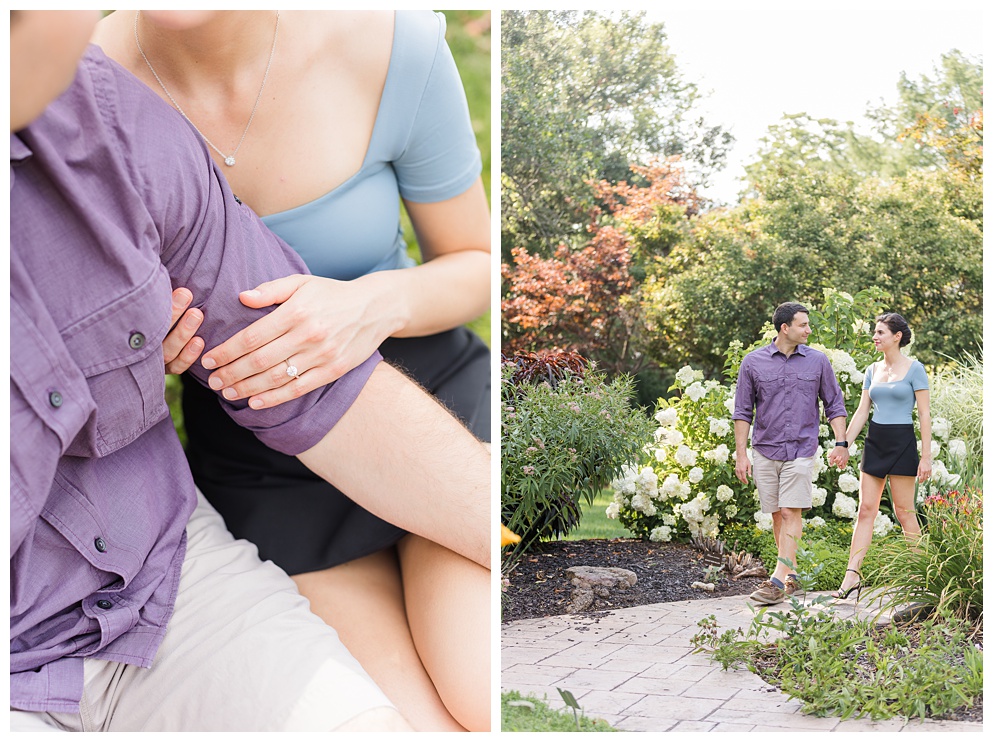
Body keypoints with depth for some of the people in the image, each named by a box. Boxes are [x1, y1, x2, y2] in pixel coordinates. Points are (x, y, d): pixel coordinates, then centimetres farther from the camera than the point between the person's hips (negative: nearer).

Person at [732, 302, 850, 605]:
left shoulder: (818, 361, 4)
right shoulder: (753, 362, 2)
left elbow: (835, 405, 10)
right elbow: (742, 411, 5)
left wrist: (841, 443, 1)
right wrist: (740, 454, 0)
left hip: (801, 451, -1)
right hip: (765, 451, 1)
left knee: (791, 513, -10)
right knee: (777, 515, 7)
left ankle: (778, 580, -13)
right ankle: (792, 574, 20)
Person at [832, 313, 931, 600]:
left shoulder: (914, 369, -6)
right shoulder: (872, 370, 11)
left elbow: (924, 414, -8)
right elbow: (861, 412, 13)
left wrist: (926, 455, -12)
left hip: (902, 442, -6)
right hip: (875, 441, 6)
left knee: (904, 511, -1)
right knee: (866, 509, 1)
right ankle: (852, 574, -3)